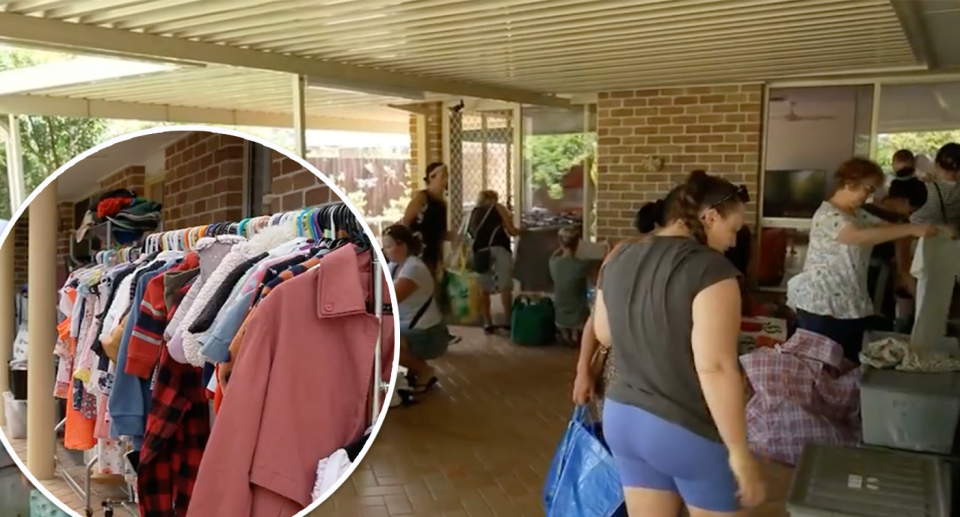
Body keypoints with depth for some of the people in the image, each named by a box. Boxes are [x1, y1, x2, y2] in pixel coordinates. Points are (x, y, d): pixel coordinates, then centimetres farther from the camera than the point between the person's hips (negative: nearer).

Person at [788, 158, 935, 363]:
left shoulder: (859, 214, 14)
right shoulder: (827, 214, -17)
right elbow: (859, 236, -32)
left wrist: (932, 229, -6)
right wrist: (911, 229, -31)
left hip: (853, 305, 9)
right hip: (822, 306, -9)